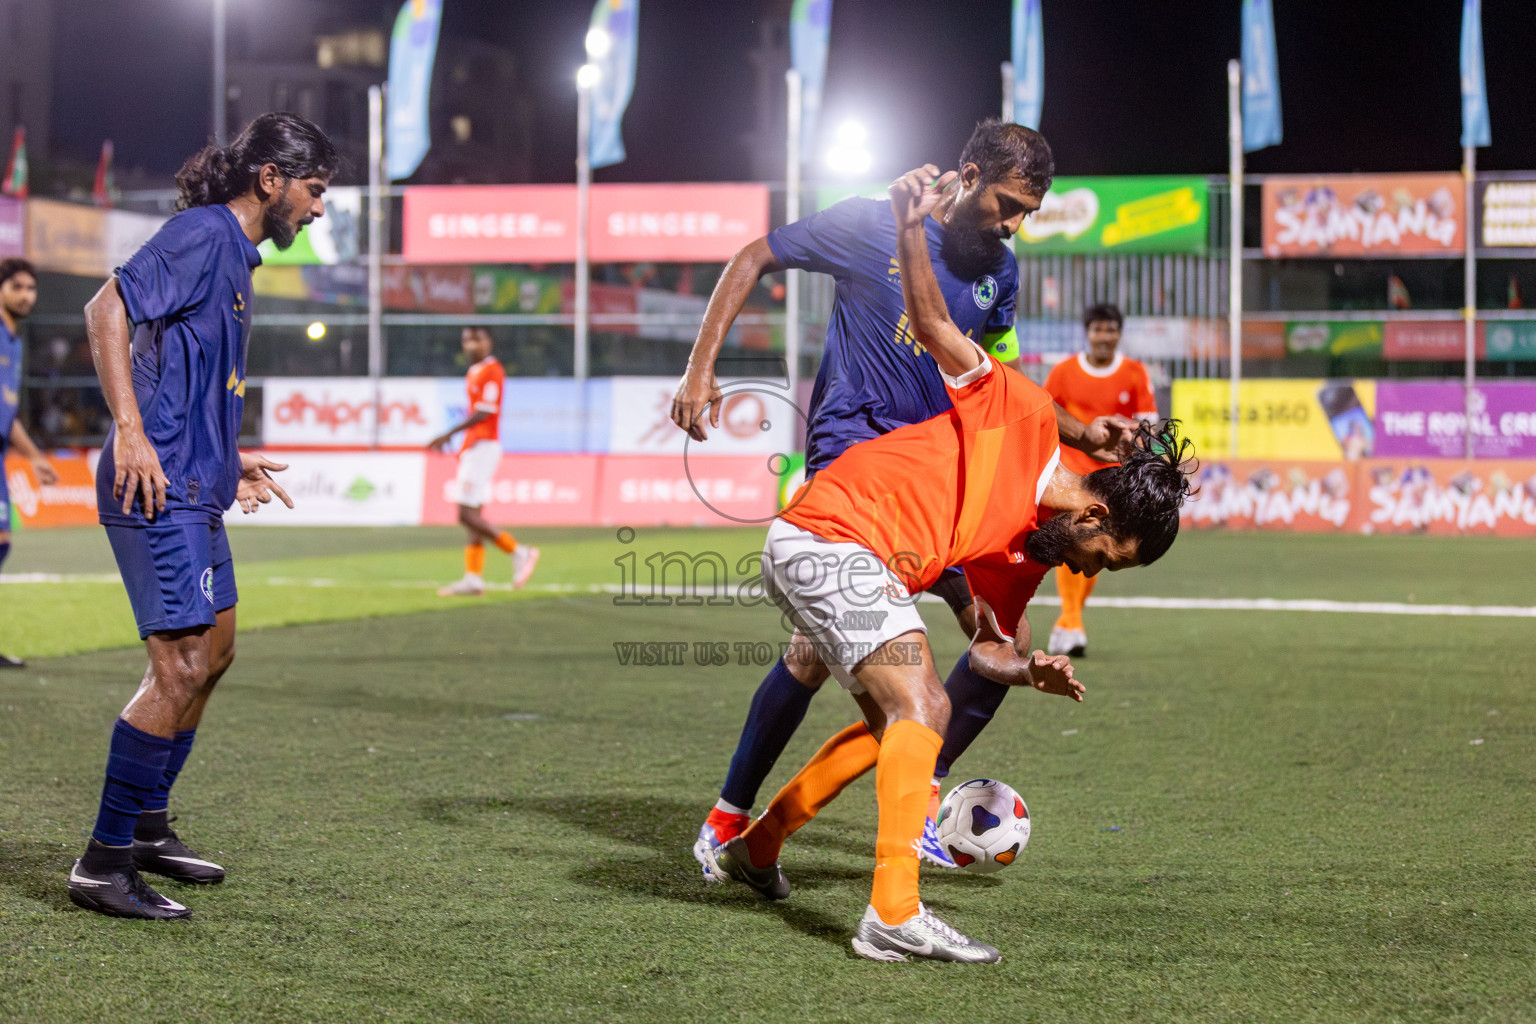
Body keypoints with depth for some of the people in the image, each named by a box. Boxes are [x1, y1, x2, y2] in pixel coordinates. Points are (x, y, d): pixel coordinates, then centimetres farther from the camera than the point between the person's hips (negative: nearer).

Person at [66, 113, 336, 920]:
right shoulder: (203, 234, -11)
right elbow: (107, 309, -22)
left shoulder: (234, 252, 19)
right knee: (181, 667, -13)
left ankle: (147, 828, 31)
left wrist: (228, 462, 24)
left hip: (193, 491, 11)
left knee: (212, 653, 19)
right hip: (158, 490, -11)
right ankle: (104, 862, -8)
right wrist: (129, 431, -27)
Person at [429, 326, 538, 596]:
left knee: (467, 515, -13)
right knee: (471, 515, 6)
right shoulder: (474, 373, 17)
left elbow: (483, 414, -18)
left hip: (483, 447, -10)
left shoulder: (491, 371, -11)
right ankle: (473, 579, 6)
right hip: (472, 449, 10)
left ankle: (519, 552, -7)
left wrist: (449, 434, -18)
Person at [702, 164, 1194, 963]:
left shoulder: (1029, 550, 13)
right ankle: (893, 916, -25)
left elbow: (991, 647, 19)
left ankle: (754, 849, 36)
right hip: (833, 537, -10)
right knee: (921, 710, -18)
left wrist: (1033, 672, -2)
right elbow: (934, 325, -11)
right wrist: (911, 225, -23)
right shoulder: (1022, 417, -9)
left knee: (896, 721, 21)